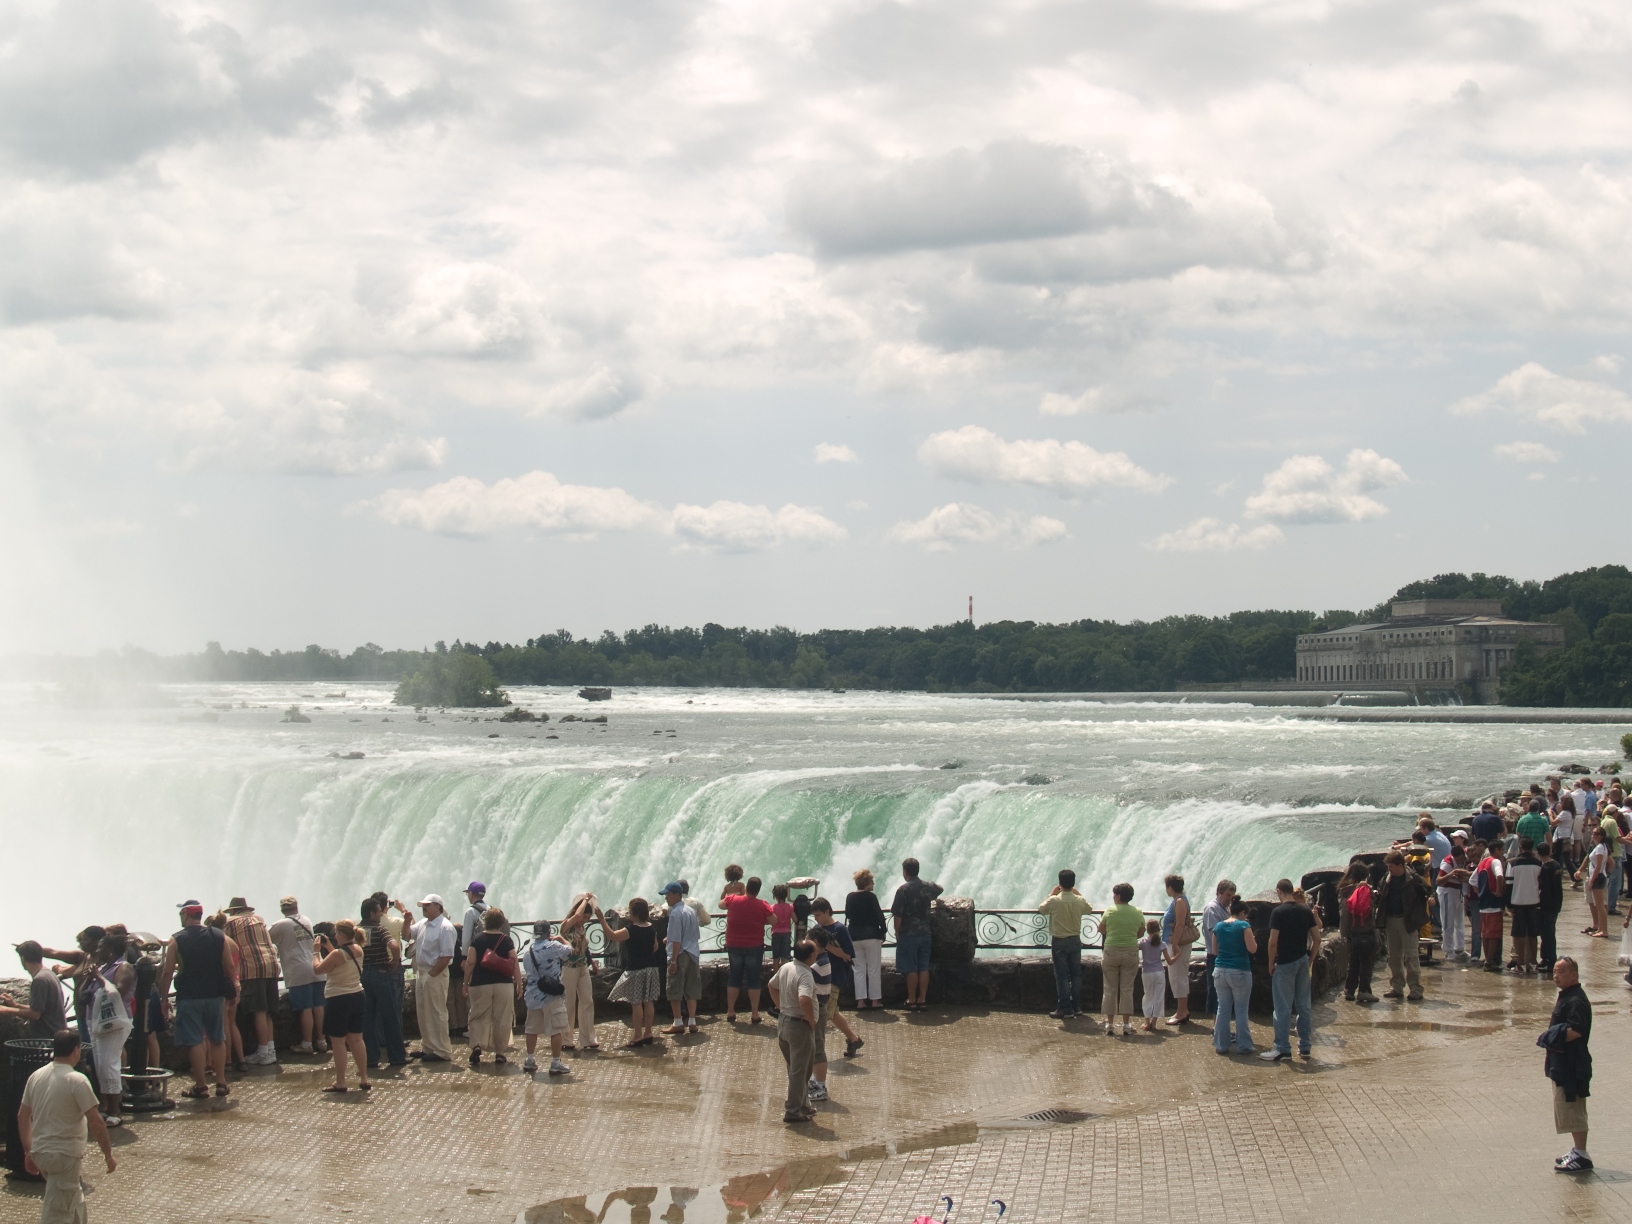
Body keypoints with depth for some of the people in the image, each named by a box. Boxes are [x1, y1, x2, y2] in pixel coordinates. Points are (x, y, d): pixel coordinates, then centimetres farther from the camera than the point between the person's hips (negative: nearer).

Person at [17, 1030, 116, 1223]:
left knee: (74, 1198, 26)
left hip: (39, 1153, 7)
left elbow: (23, 1116, 11)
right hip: (64, 1156, -7)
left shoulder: (36, 1076, 4)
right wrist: (108, 1154, -7)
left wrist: (28, 1151, 20)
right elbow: (95, 1123, -17)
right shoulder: (77, 1081, -16)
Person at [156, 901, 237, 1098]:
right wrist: (231, 990, 12)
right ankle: (221, 1082, 14)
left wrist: (164, 999, -1)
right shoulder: (219, 936, 3)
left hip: (189, 997, -3)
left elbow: (167, 972, -8)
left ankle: (200, 1086, 3)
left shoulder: (177, 940, -6)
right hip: (215, 995, 3)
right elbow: (230, 966, 2)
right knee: (217, 1039, 14)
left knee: (194, 1042, 2)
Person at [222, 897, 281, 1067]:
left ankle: (263, 1054, -5)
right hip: (271, 965, 6)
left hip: (251, 968, -6)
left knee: (259, 1012, -5)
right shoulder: (259, 918, 20)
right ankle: (270, 1050, 13)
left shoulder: (230, 922, 4)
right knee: (266, 1012, 13)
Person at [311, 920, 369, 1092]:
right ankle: (364, 1079, 16)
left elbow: (317, 969, -15)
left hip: (338, 1001, -8)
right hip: (357, 997, 8)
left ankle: (340, 1082, 3)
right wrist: (329, 947, 17)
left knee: (338, 1041, 0)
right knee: (356, 1040, 14)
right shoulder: (358, 950, 3)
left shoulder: (338, 954, -21)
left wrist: (316, 951, -3)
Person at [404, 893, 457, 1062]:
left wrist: (432, 974, -20)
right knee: (422, 1013, 15)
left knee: (437, 1013, -3)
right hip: (421, 972, 9)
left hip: (436, 975, -9)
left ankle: (442, 1051, 2)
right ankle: (427, 1047, 25)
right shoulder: (423, 924, 10)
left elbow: (447, 956, -21)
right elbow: (407, 934, 25)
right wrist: (407, 921, 4)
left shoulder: (445, 928, -17)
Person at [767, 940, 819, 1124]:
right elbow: (804, 1000, -39)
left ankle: (802, 1106, 30)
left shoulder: (785, 968, 4)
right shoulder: (805, 975, -24)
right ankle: (793, 1112, 5)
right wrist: (812, 1021, -23)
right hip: (799, 1026, -9)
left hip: (783, 1021, 9)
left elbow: (772, 987, 21)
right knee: (799, 1071, 1)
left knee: (795, 1068, 20)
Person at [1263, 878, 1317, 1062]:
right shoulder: (1305, 911, 4)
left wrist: (1271, 964, -5)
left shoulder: (1278, 912, -13)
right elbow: (1317, 939, 5)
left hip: (1285, 964, -6)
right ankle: (1305, 1046, 16)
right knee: (1303, 1006, 12)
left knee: (1283, 1008, 0)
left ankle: (1282, 1048, 1)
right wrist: (1310, 959, 13)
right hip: (1303, 961, 6)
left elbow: (1273, 942, -16)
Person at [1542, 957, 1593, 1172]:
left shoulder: (1576, 1001, -20)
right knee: (1570, 1110, 16)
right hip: (1562, 1064, 11)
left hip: (1571, 1065, -11)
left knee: (1573, 1110, -6)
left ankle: (1581, 1156, -3)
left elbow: (1575, 1031, -30)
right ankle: (1577, 1151, 24)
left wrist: (1551, 1038, -18)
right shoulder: (1565, 997, 14)